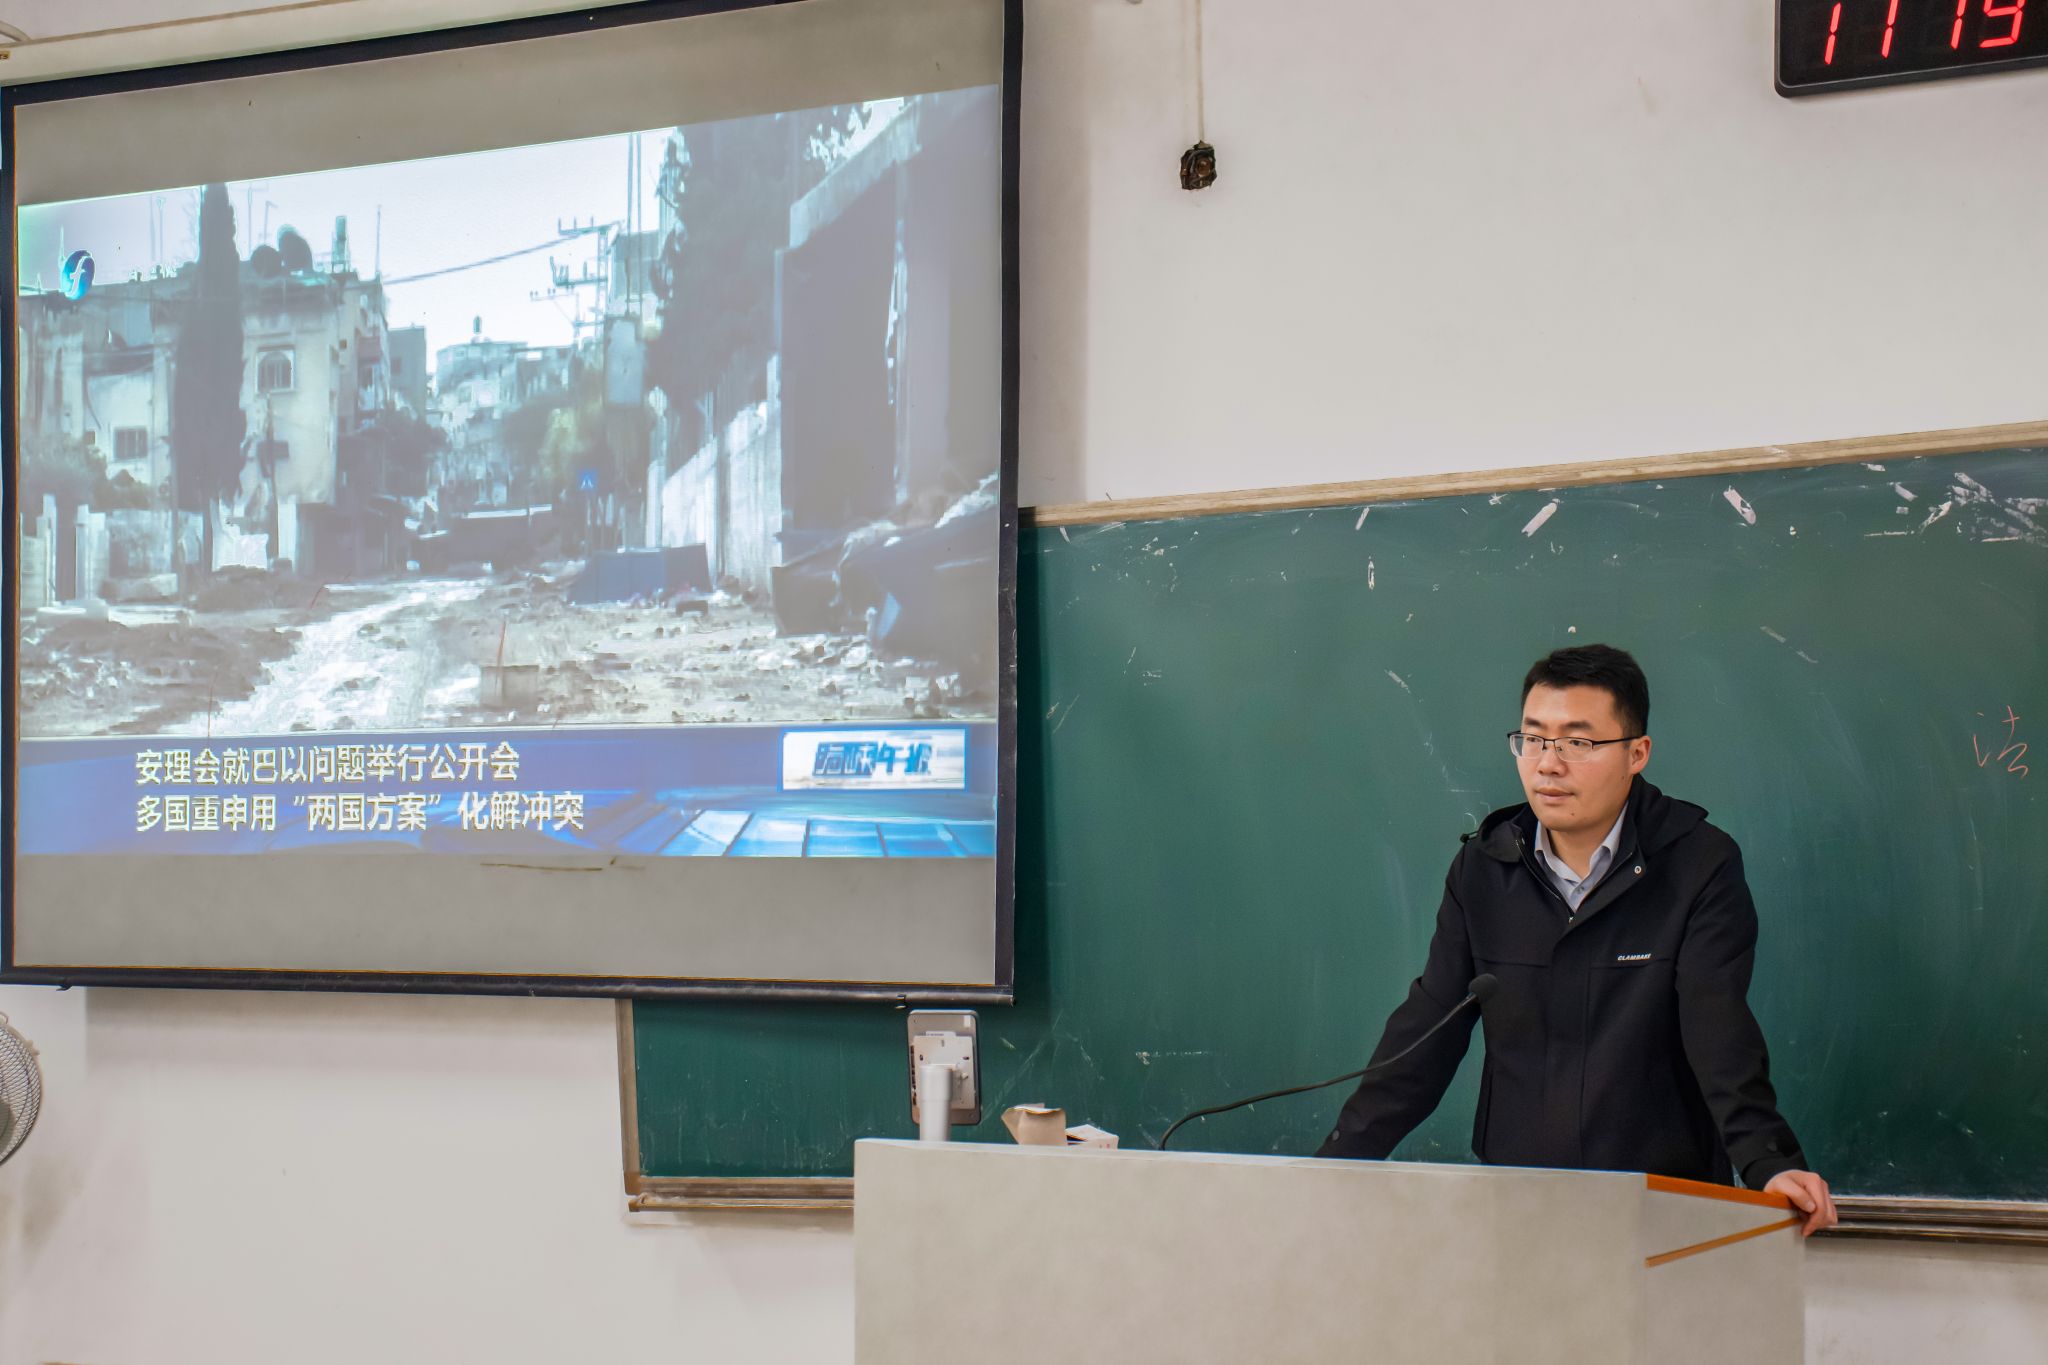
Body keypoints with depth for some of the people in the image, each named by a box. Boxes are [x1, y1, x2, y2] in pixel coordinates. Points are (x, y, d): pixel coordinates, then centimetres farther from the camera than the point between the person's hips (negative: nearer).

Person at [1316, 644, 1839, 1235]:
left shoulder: (1701, 866, -4)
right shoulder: (1482, 870, 7)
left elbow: (1720, 1030, -13)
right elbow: (1428, 1029, 5)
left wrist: (1769, 1163, -28)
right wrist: (1336, 1163, -4)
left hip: (1664, 1197, -3)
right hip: (1514, 1198, 3)